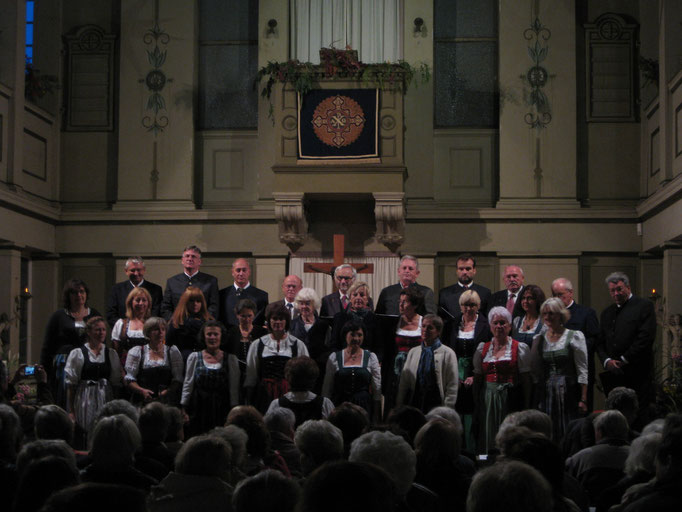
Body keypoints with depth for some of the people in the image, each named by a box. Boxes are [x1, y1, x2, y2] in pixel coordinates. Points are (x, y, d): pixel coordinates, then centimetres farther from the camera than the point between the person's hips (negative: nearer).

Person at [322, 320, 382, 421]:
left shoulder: (371, 357, 7)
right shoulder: (334, 358, 6)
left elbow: (377, 390, 7)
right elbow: (326, 389, 10)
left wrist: (376, 418, 3)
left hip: (364, 408, 0)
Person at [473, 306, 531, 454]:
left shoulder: (520, 348, 3)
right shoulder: (482, 349, 12)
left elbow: (526, 380, -2)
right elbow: (477, 379, 13)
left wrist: (526, 408, -8)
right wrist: (476, 405, 6)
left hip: (511, 400, -3)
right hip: (487, 401, 3)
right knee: (489, 437, 1)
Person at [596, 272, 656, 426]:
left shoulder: (644, 306, 0)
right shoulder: (607, 312, 20)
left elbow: (646, 338, -10)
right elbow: (600, 342, 17)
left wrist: (624, 360, -10)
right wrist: (607, 361, -3)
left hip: (637, 374, -5)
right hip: (614, 376, 5)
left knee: (639, 418, -6)